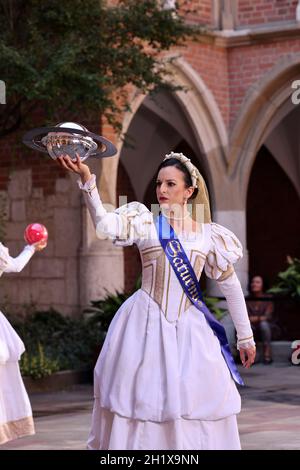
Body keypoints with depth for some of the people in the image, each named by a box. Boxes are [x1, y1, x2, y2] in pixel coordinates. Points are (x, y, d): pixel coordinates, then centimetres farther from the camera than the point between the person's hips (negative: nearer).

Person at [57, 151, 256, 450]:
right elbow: (105, 225, -20)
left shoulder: (209, 235, 6)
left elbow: (231, 286, 12)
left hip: (189, 329, 2)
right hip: (146, 327, -2)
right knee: (140, 402, 0)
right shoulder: (145, 222, -1)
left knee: (196, 407, 1)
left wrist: (246, 338, 14)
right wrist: (86, 178, -33)